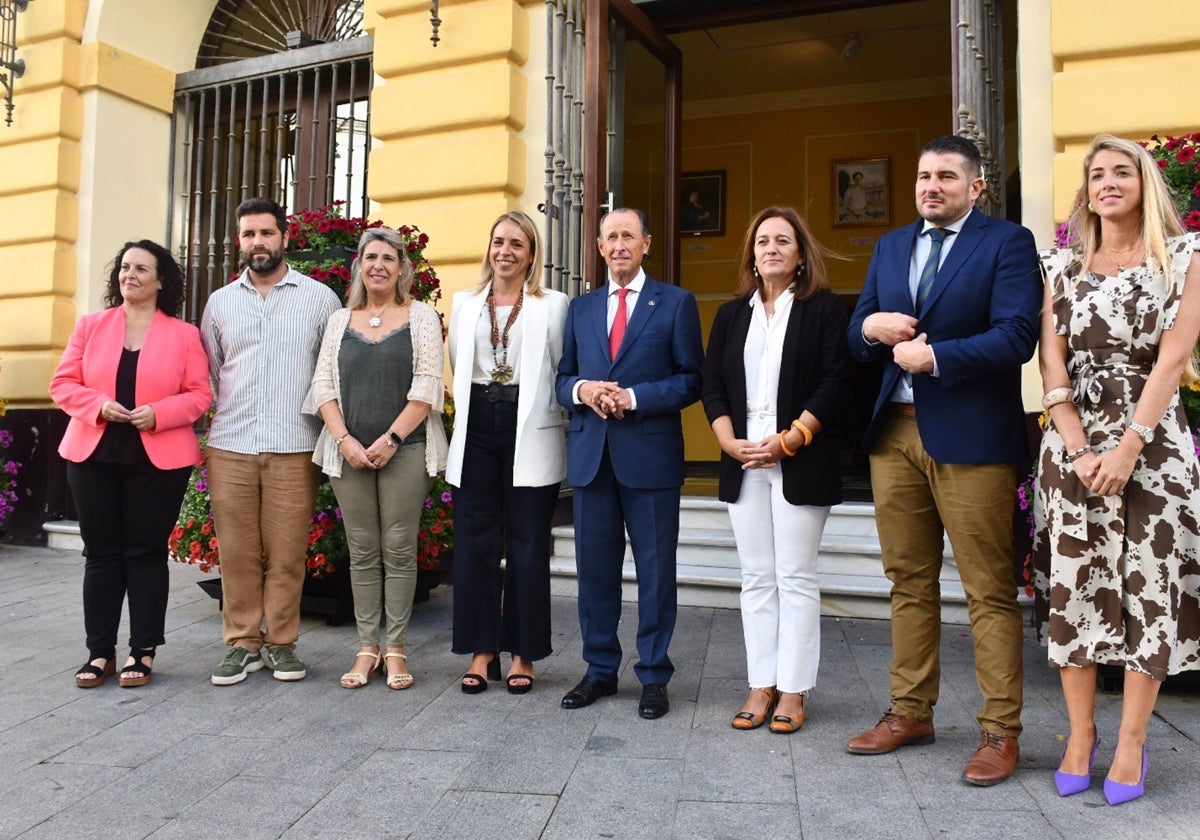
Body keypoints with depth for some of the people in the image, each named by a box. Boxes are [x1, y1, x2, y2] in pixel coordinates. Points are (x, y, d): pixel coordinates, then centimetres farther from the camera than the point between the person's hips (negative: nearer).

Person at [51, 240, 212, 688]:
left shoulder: (184, 334, 2)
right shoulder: (90, 326, 9)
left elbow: (200, 395, -1)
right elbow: (63, 383, 6)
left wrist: (159, 413, -18)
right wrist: (98, 405, -13)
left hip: (158, 459, -2)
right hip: (93, 455, 3)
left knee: (146, 553, 3)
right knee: (101, 553, 7)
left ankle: (142, 652, 12)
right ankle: (100, 651, 16)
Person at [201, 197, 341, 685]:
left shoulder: (319, 298, 5)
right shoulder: (220, 302, 14)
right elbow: (208, 371, 20)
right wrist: (227, 412, 12)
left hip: (294, 448, -2)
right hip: (230, 445, 3)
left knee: (287, 553, 1)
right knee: (237, 552, 5)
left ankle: (281, 642, 15)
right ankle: (241, 642, 17)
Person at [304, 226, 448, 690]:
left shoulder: (421, 316, 4)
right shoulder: (339, 320, 13)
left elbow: (427, 386, -5)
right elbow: (323, 385, 7)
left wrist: (391, 438, -12)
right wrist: (344, 439, -6)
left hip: (404, 451, -3)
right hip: (349, 451, 3)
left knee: (399, 549, 1)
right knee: (362, 551, 6)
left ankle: (395, 649, 10)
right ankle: (366, 648, 15)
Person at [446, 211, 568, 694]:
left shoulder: (553, 305, 2)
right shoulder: (464, 303, 13)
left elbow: (564, 370, 1)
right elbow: (457, 368, 17)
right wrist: (474, 409, 13)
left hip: (529, 432, -3)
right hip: (476, 429, 3)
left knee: (527, 545, 3)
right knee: (474, 542, 5)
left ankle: (523, 654, 16)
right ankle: (481, 650, 17)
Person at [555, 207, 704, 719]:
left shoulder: (676, 303, 4)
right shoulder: (581, 308, 16)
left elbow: (690, 380, -2)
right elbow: (562, 378, 15)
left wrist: (633, 397, -15)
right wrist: (582, 389, -8)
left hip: (650, 454, -3)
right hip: (590, 453, 4)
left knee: (656, 571, 4)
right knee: (595, 568, 10)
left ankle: (654, 677, 18)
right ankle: (600, 670, 25)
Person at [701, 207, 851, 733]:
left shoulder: (824, 308, 2)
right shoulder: (731, 314, 14)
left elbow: (836, 381, -7)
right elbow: (712, 384, 10)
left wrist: (789, 440, -14)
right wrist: (730, 442, -5)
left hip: (801, 464, -4)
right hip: (743, 462, 4)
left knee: (795, 577, 0)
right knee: (756, 578, 8)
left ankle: (793, 689, 11)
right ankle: (760, 685, 16)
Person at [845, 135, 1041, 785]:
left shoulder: (1008, 242, -1)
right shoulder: (890, 246, 17)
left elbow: (1017, 336, -13)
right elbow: (855, 335, 15)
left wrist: (933, 355, -15)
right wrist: (871, 327, -7)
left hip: (971, 438, -5)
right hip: (894, 433, 6)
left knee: (989, 590, 1)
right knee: (909, 583, 13)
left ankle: (1000, 731, 14)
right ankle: (911, 712, 26)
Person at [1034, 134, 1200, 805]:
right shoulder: (1063, 266, 9)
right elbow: (1052, 365, 2)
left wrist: (1127, 448, -15)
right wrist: (1079, 448, -9)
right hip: (1073, 443, 2)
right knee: (1073, 586, 2)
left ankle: (1131, 743, 13)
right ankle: (1081, 733, 15)